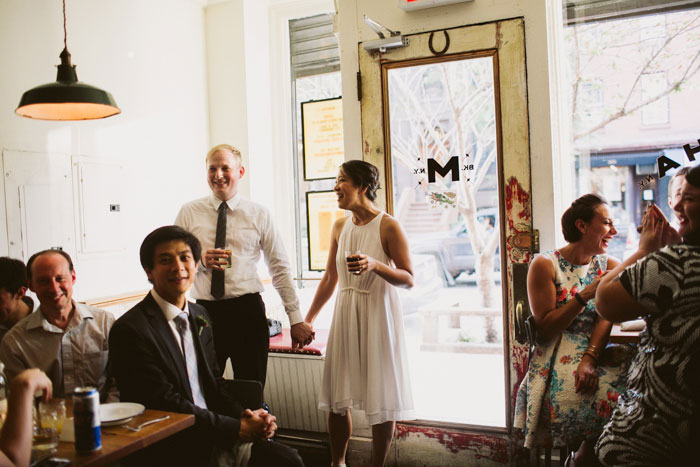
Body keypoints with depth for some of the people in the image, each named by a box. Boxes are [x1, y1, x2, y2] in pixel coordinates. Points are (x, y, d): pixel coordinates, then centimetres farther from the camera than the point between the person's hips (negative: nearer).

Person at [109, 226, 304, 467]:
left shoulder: (199, 316, 12)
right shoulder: (130, 329, -14)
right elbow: (167, 406, -17)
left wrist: (244, 415, -4)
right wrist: (239, 428, -15)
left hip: (212, 436, 7)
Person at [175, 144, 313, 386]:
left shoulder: (259, 214, 5)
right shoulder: (189, 212, 7)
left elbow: (280, 268, 6)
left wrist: (296, 319, 3)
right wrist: (200, 260, -14)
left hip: (248, 311, 0)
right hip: (205, 311, 1)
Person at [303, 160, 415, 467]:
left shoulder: (388, 227, -10)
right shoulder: (340, 227, 7)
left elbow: (409, 279, -11)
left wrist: (375, 264, -27)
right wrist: (307, 320, 15)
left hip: (378, 315, -5)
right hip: (345, 314, 5)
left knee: (381, 395, 4)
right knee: (337, 396, 10)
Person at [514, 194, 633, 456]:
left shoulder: (610, 266, 12)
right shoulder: (545, 265, -1)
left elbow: (606, 317, -3)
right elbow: (545, 328, -6)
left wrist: (590, 360, -20)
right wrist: (586, 294, -16)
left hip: (599, 350, 4)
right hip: (558, 354, -3)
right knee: (568, 398, -32)